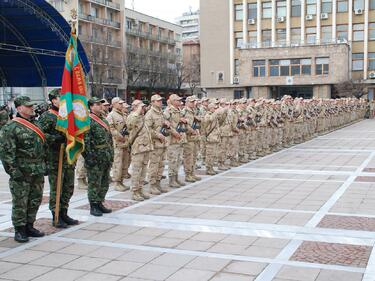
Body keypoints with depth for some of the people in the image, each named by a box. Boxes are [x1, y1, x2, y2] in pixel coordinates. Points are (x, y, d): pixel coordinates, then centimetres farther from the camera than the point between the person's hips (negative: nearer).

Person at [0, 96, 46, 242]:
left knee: (35, 200, 12)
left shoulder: (35, 125, 14)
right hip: (22, 172, -7)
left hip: (38, 172, 7)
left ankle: (29, 226, 25)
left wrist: (43, 166, 19)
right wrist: (13, 169, -19)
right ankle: (19, 230, 9)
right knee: (20, 202, -1)